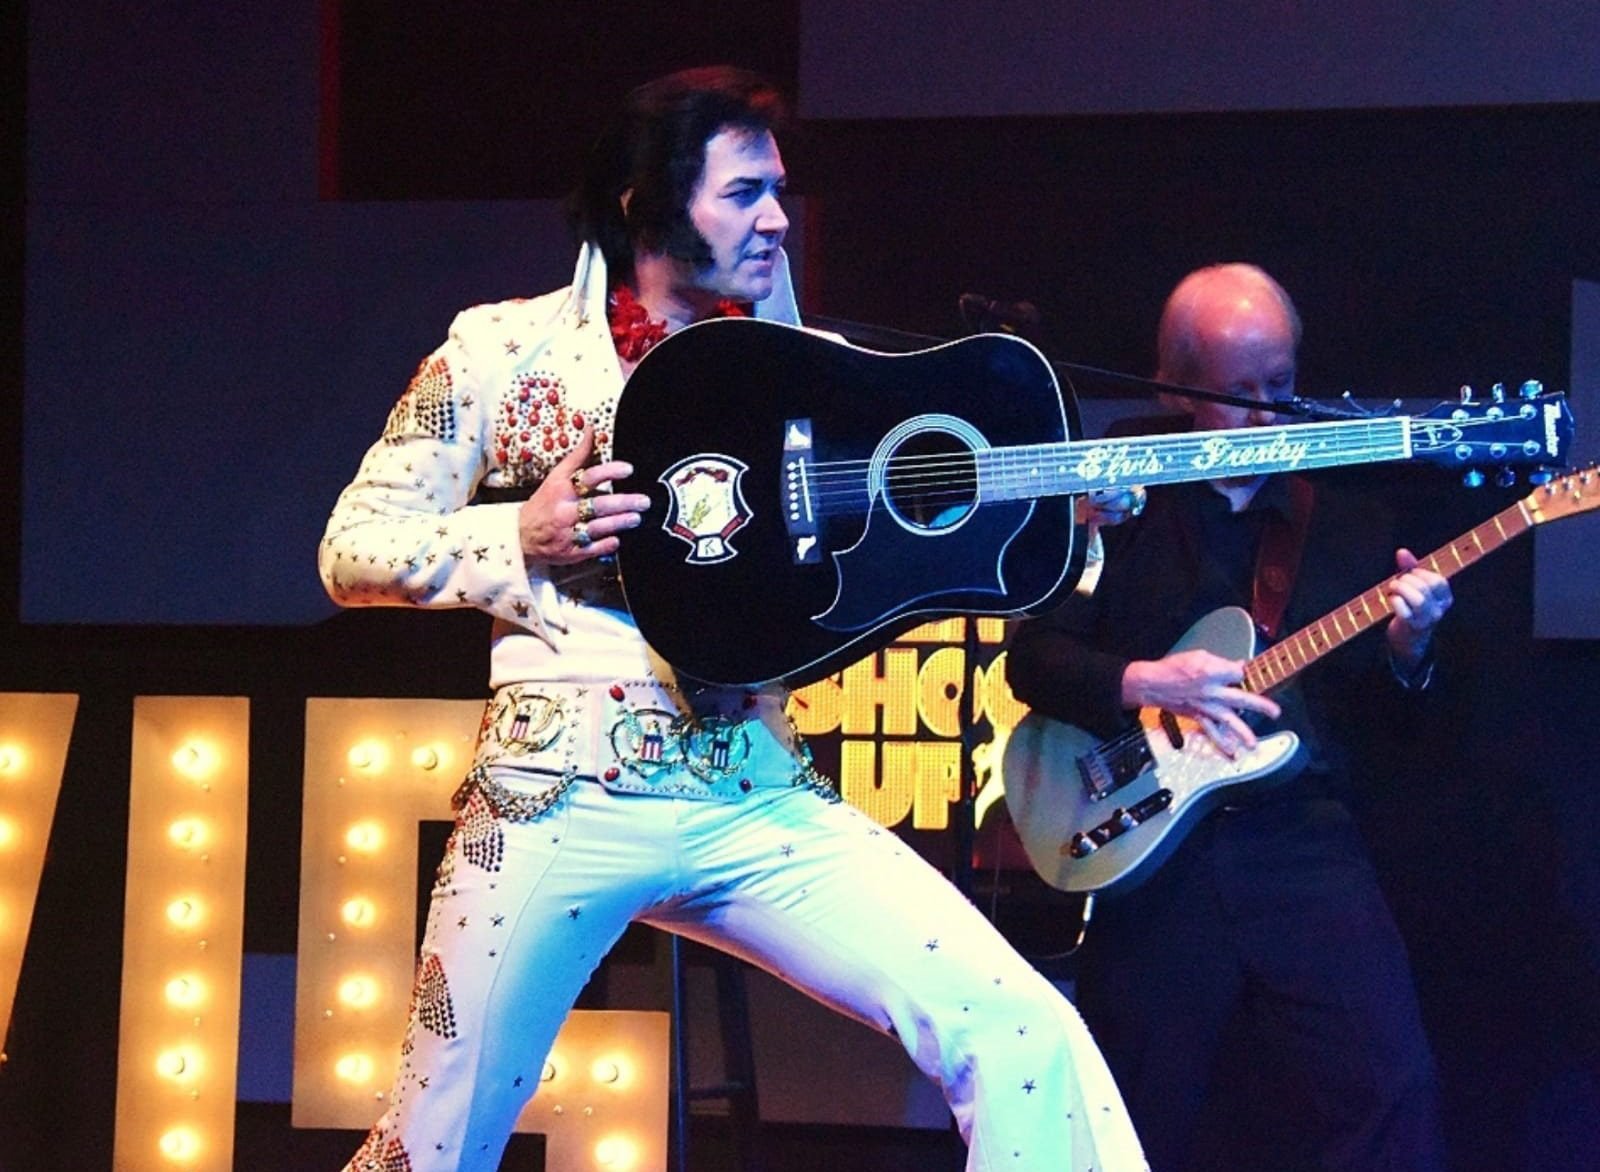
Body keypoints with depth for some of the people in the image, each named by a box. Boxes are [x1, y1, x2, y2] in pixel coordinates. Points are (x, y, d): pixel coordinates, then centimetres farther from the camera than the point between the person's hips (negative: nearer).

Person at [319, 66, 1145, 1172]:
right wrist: (524, 537, -11)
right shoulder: (508, 349, 3)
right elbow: (353, 552, 4)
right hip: (562, 800, -3)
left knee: (1027, 1040, -15)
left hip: (762, 801, 3)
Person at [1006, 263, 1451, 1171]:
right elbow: (1032, 657, 0)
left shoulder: (1347, 523, 12)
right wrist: (1142, 683, -16)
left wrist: (1405, 652, -10)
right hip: (1146, 847, -1)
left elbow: (1389, 716, 12)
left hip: (1302, 834, 1)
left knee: (1393, 1088, -17)